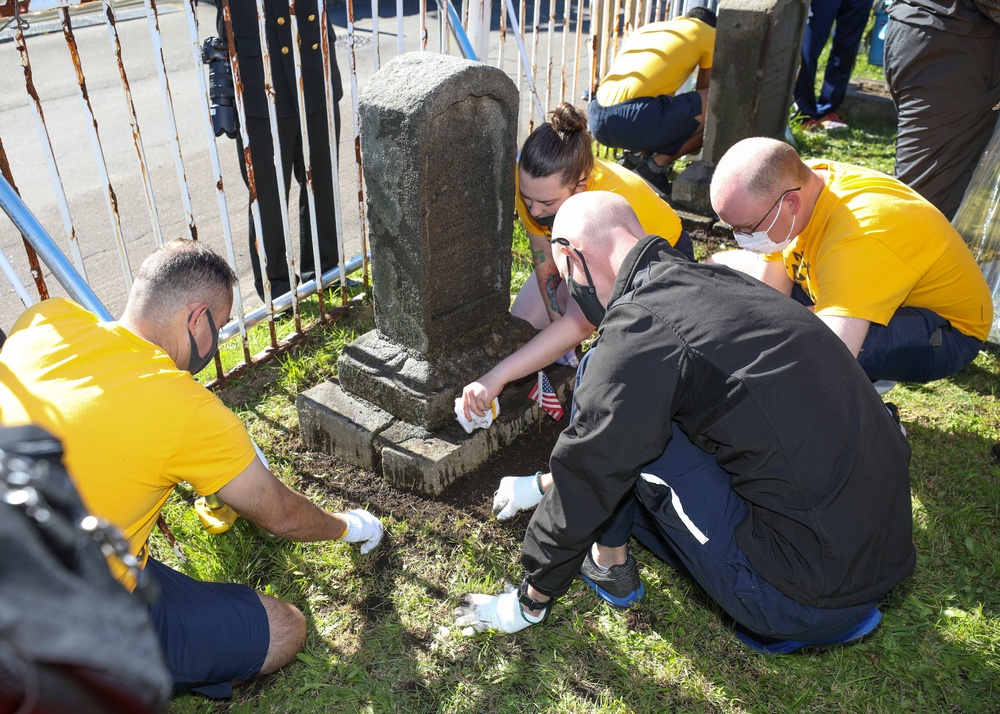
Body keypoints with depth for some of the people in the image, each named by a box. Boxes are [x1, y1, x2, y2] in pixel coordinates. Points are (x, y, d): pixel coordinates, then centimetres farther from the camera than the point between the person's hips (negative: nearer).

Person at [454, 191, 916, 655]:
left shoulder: (641, 327, -18)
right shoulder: (717, 280, 9)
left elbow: (588, 475, -10)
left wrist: (530, 599, 6)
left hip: (808, 600, -8)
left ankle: (607, 561, 13)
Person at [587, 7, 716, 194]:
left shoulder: (646, 28, 32)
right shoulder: (708, 33, 15)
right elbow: (704, 92, 20)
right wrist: (693, 141, 38)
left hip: (597, 121, 8)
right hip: (634, 121, -8)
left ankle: (633, 156, 14)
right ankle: (655, 167, 2)